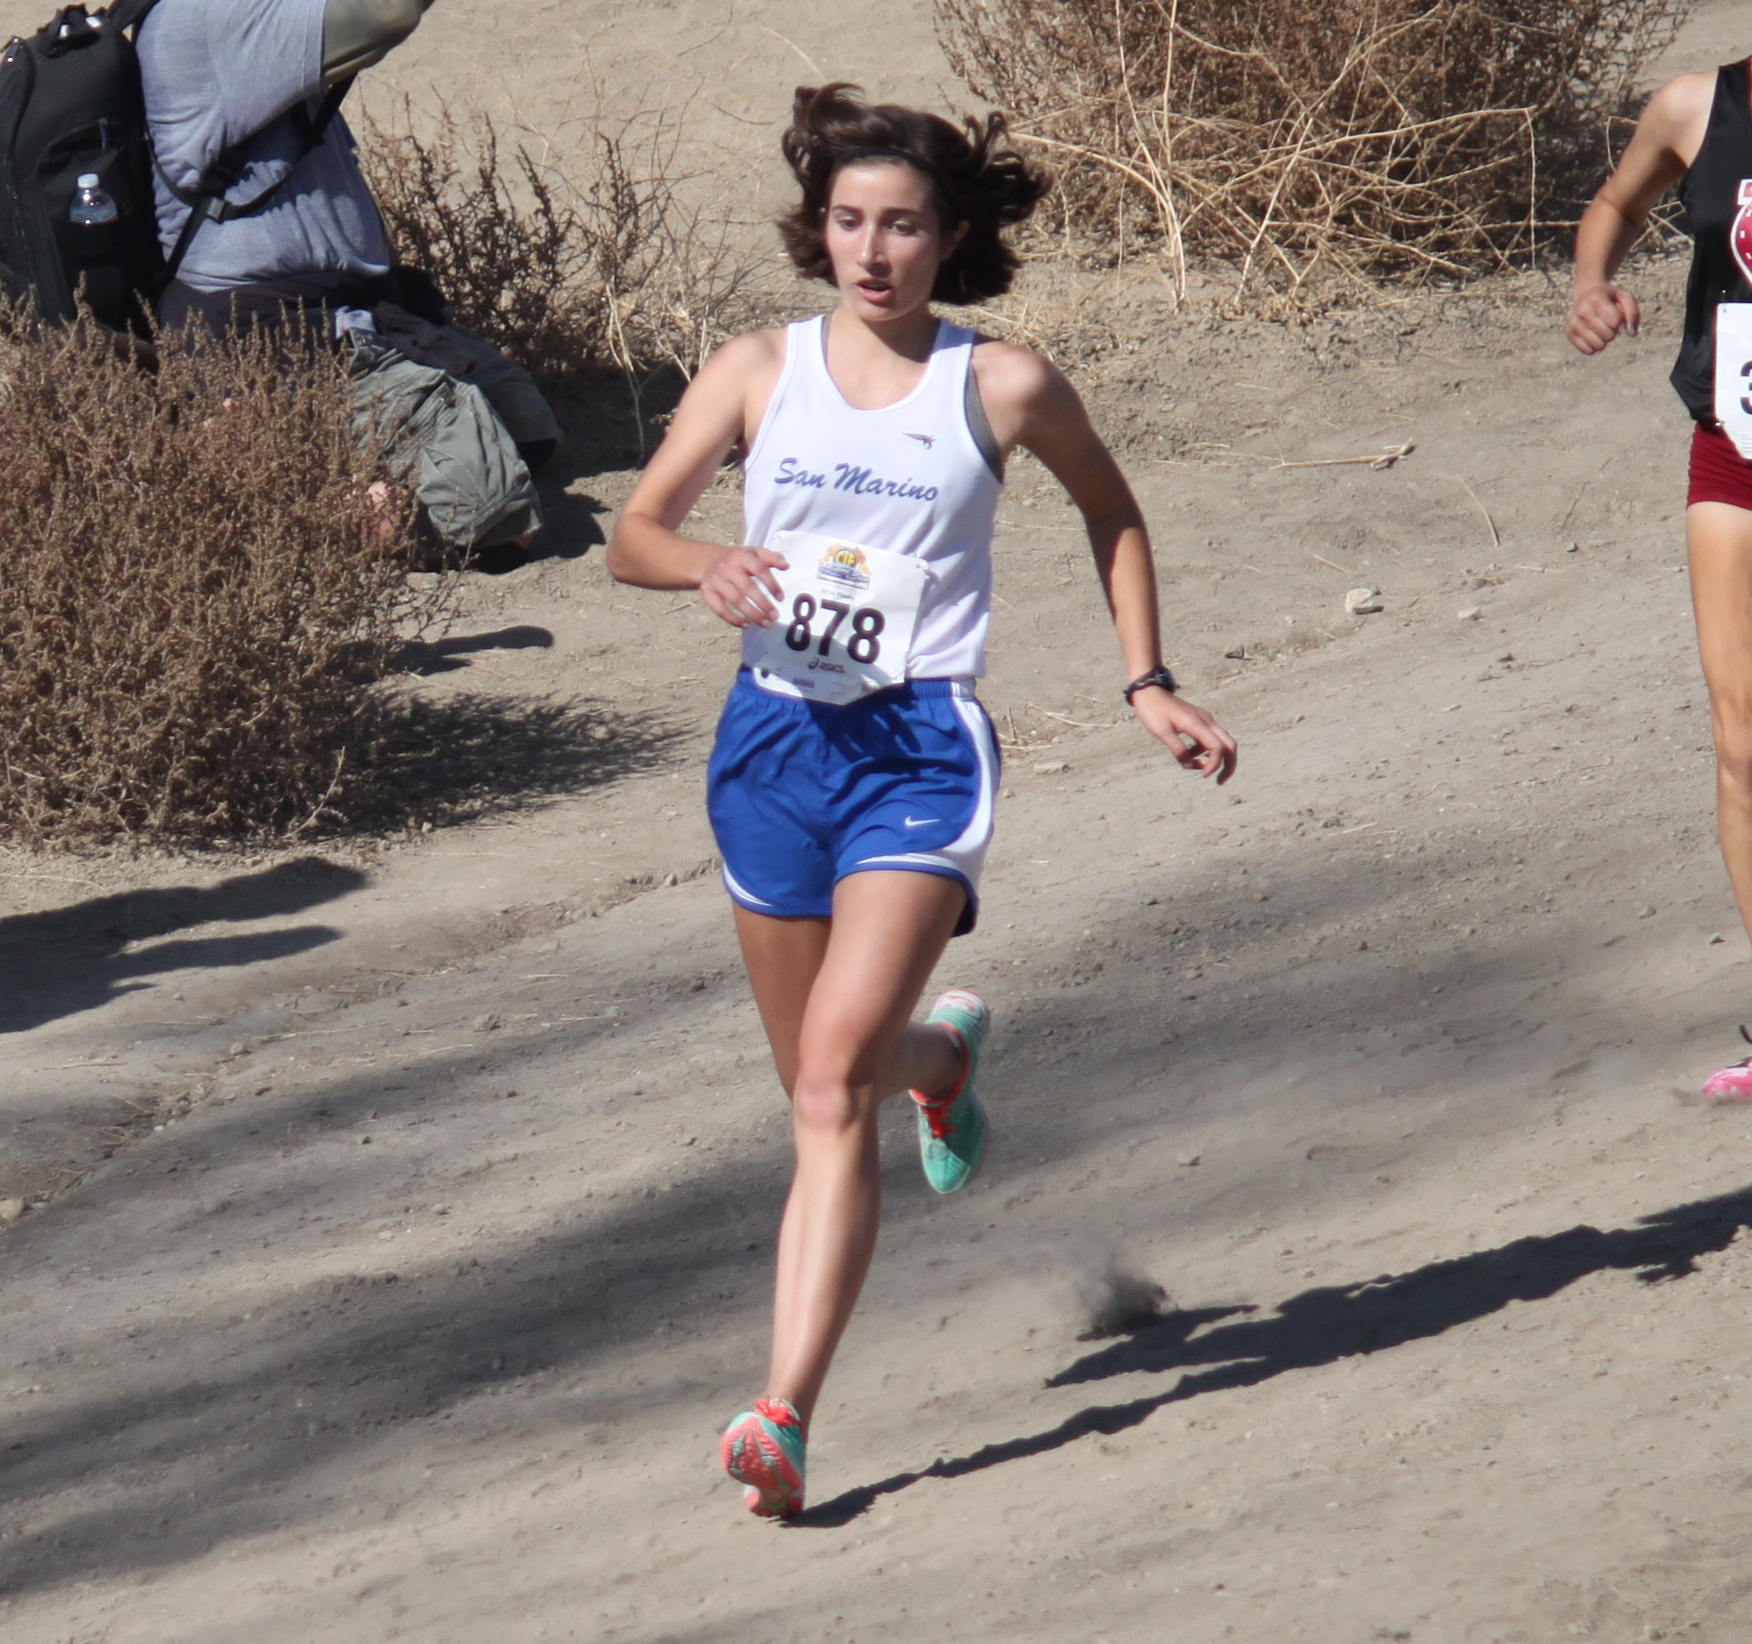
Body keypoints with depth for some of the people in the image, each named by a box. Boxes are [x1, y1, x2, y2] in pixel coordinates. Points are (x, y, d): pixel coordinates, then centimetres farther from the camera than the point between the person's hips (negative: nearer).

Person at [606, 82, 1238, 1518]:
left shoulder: (1003, 387, 1)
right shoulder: (757, 373, 4)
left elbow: (1112, 512, 18)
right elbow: (632, 535, 5)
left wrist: (1149, 684, 13)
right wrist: (707, 566, -17)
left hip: (922, 750, -4)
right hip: (777, 740, 4)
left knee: (834, 1079, -19)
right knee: (820, 1088, 16)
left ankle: (786, 1414, -22)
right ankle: (941, 1051, 54)